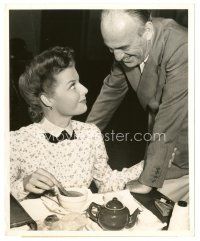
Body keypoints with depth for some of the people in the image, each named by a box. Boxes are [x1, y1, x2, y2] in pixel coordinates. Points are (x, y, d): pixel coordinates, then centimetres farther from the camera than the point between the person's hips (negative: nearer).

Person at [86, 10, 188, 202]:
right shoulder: (127, 42, -10)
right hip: (161, 144, 5)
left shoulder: (181, 48, -30)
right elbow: (111, 91, 5)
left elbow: (170, 120, -30)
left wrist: (147, 181, -24)